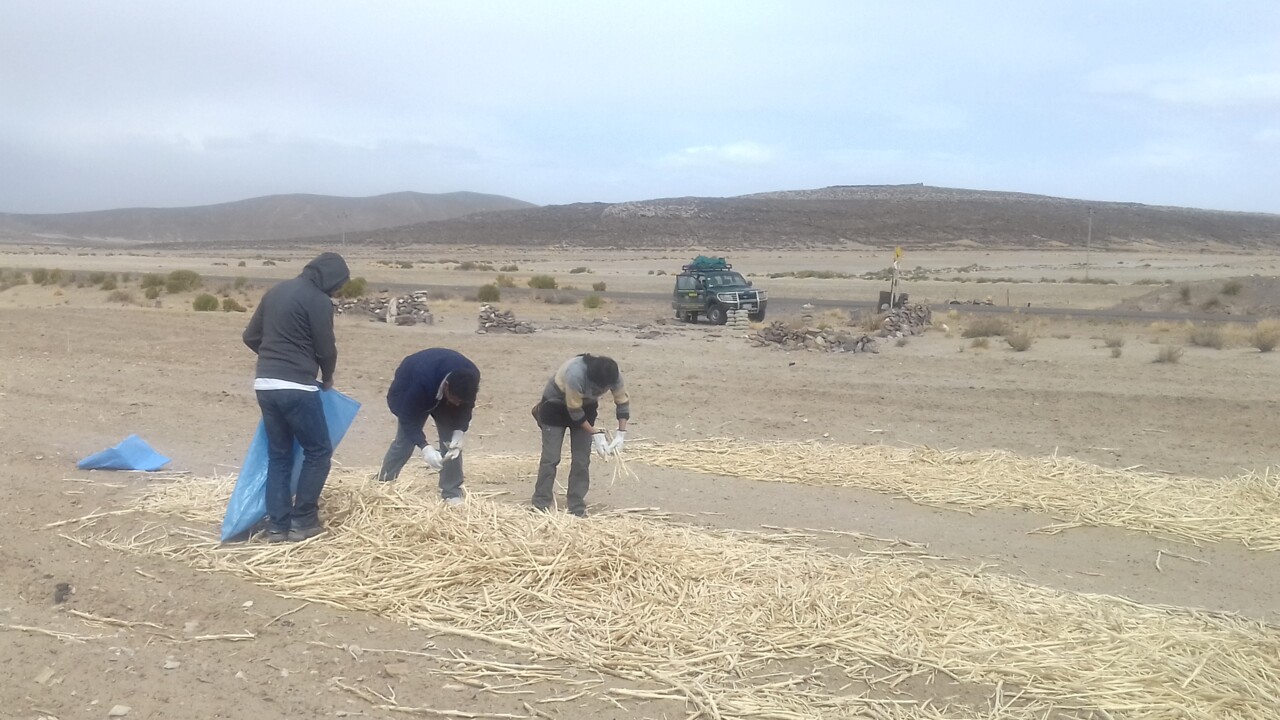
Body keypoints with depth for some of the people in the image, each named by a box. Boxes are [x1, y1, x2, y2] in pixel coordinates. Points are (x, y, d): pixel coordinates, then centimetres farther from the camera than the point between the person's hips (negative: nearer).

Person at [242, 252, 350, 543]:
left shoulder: (276, 291, 15)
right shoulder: (318, 300, -9)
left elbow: (251, 336, 19)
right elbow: (326, 349, -6)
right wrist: (327, 378, 13)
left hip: (265, 384, 8)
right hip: (296, 387, -8)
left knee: (278, 455, 14)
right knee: (318, 451, 5)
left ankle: (277, 525, 14)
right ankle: (302, 521, 7)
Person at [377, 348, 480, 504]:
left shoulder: (471, 376, -33)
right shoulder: (421, 382, -46)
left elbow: (466, 407, -14)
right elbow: (408, 418, -35)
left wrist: (460, 432, -29)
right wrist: (425, 447, -45)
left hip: (440, 393, 4)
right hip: (408, 392, -4)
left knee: (452, 440, -6)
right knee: (405, 440, -9)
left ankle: (452, 493, 1)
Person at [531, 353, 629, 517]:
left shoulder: (613, 376, -26)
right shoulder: (575, 375, -40)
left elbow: (623, 402, -10)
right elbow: (574, 411, -29)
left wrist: (621, 434, -17)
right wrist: (596, 434, -25)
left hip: (585, 406, 5)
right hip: (556, 406, -4)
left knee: (582, 460, 0)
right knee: (551, 457, -7)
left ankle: (577, 509, 6)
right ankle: (540, 506, 0)